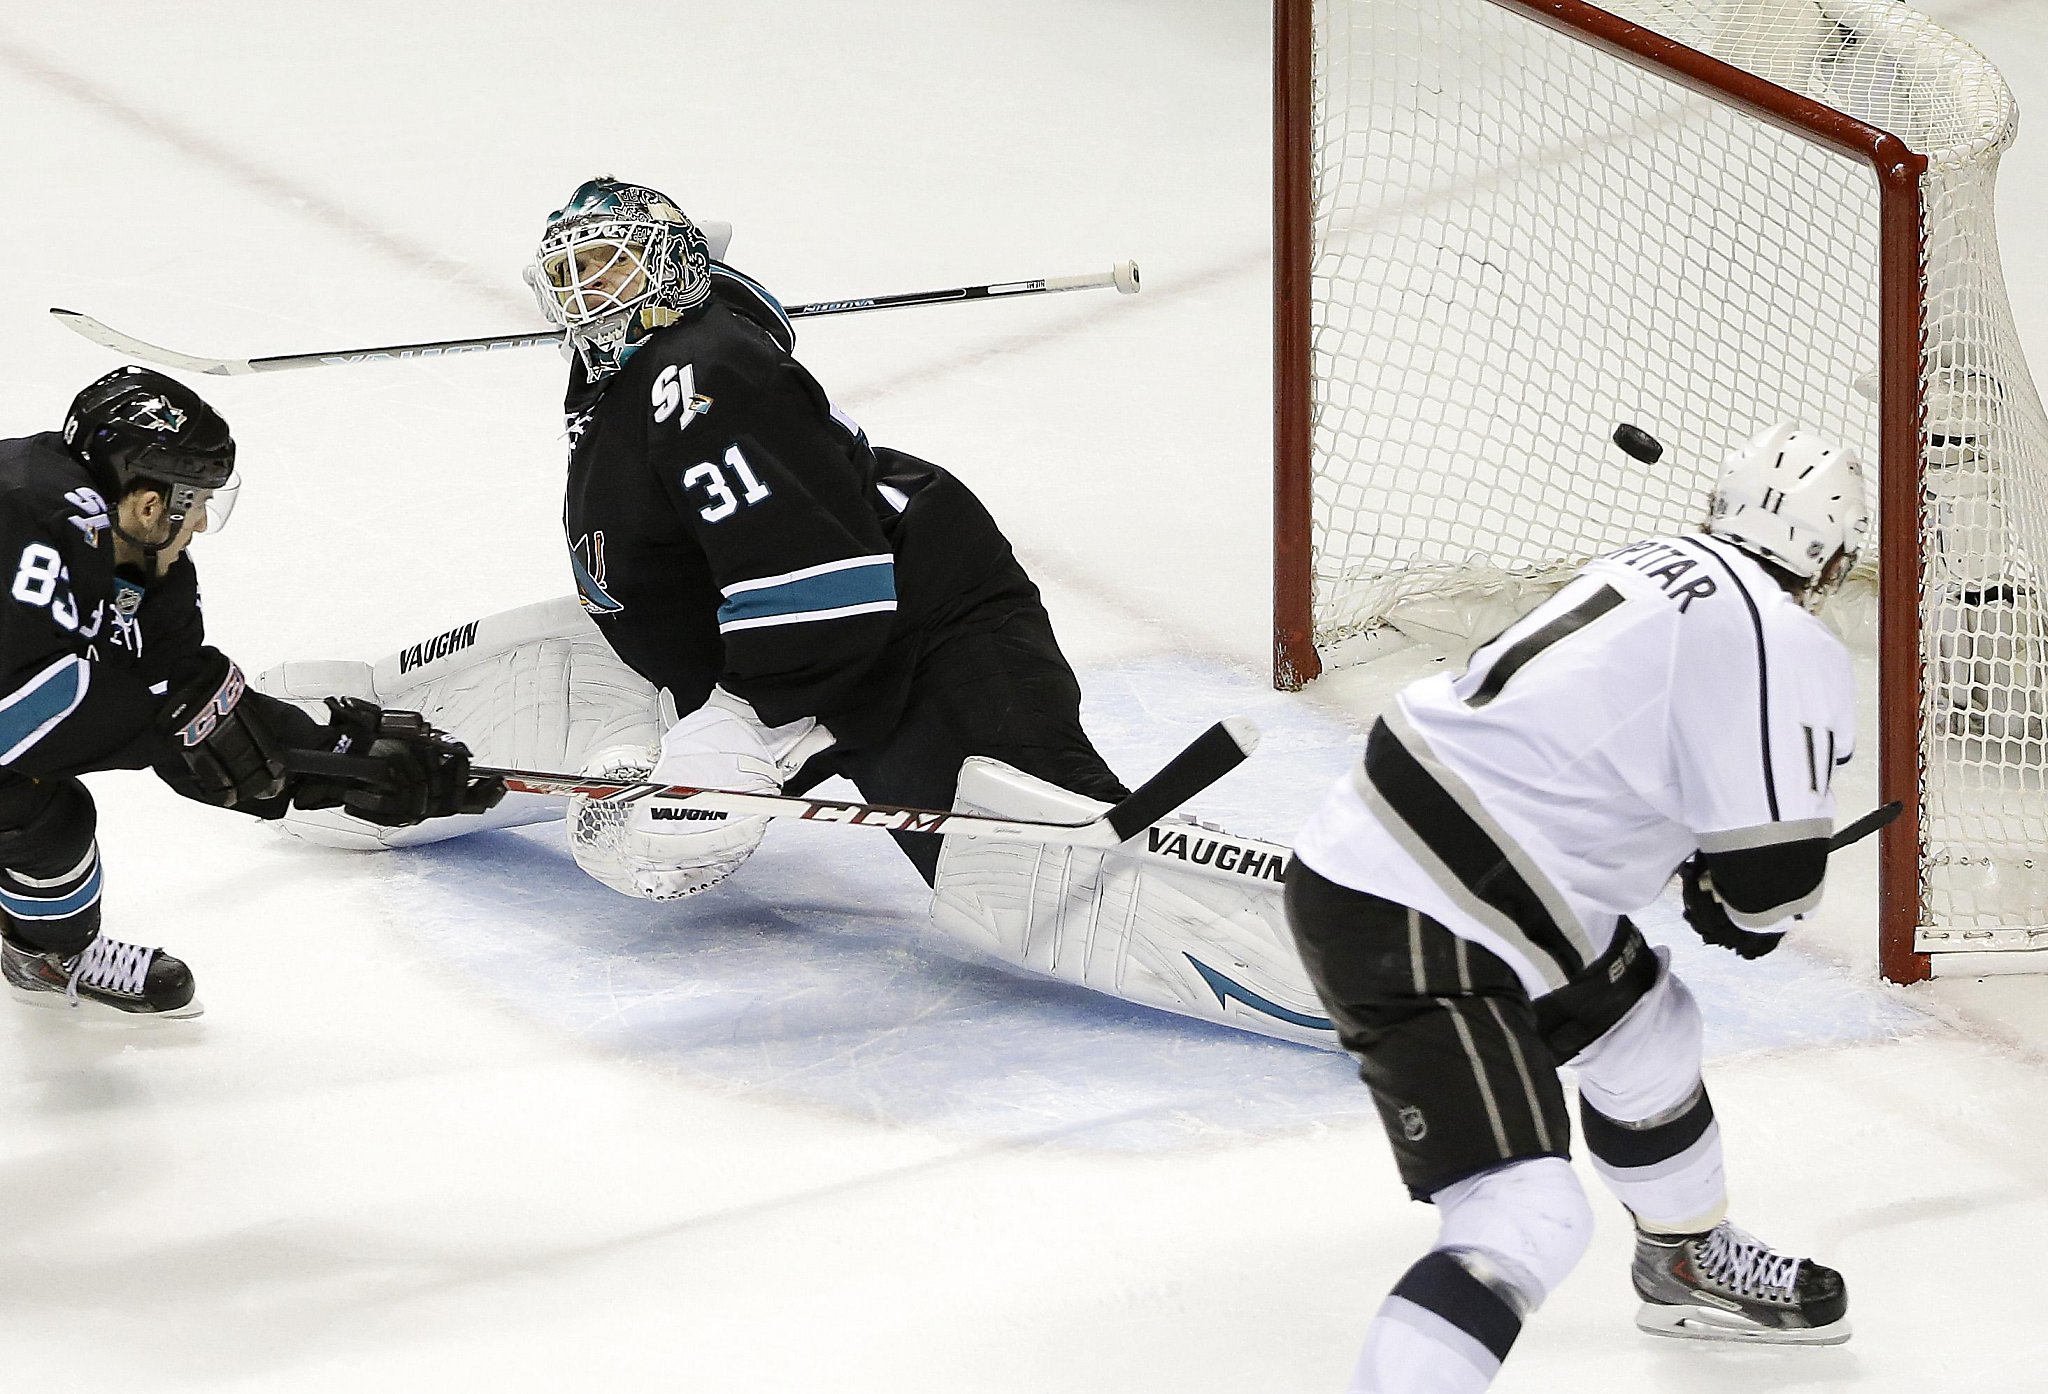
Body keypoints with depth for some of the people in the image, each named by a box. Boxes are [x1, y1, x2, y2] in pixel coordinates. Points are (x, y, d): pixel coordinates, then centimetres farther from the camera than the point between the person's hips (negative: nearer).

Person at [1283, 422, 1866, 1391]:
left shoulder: (1663, 566, 12)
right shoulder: (1787, 648, -13)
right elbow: (1773, 876, -12)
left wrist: (1699, 869, 27)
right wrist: (1745, 915, 9)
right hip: (1408, 938, -10)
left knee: (1644, 1028, 30)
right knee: (1528, 1223, -17)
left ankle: (1689, 1265, 54)